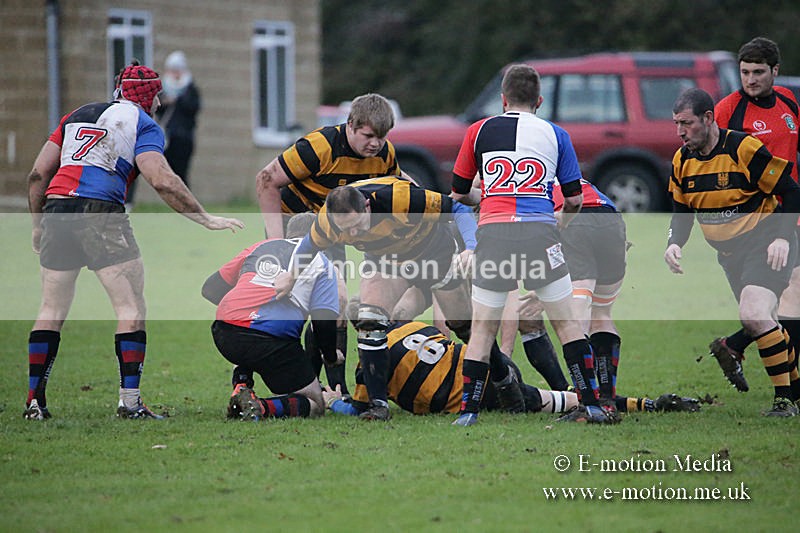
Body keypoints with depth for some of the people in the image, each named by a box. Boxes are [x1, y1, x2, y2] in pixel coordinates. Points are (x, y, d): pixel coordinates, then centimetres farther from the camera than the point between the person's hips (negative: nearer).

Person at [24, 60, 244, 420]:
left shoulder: (76, 116, 23)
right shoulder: (142, 123, 7)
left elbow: (38, 174, 18)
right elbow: (161, 181, -7)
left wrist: (38, 225, 27)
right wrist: (206, 219, -3)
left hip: (56, 208, 6)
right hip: (100, 214, -6)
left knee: (52, 310, 13)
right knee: (132, 307, 0)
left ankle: (35, 401, 11)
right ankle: (129, 400, -8)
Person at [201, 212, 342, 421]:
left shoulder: (260, 246, 25)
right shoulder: (321, 262, 13)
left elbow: (210, 289, 27)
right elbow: (324, 319, 1)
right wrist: (331, 357, 19)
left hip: (223, 334, 5)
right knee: (314, 405, 8)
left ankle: (241, 386, 15)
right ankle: (263, 408, -21)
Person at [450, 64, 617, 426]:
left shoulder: (479, 131, 13)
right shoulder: (555, 135, 13)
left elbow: (459, 192, 21)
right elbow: (574, 199, 18)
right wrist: (561, 225, 39)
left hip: (492, 233, 0)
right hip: (539, 231, 0)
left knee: (482, 329, 7)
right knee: (566, 321, 10)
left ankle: (468, 410, 3)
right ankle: (590, 404, 6)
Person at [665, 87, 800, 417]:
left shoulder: (743, 148, -18)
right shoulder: (682, 161, 2)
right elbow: (682, 212, 13)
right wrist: (674, 244, -7)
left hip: (765, 245, -8)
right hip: (729, 253, 8)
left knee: (754, 315, -26)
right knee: (758, 320, 12)